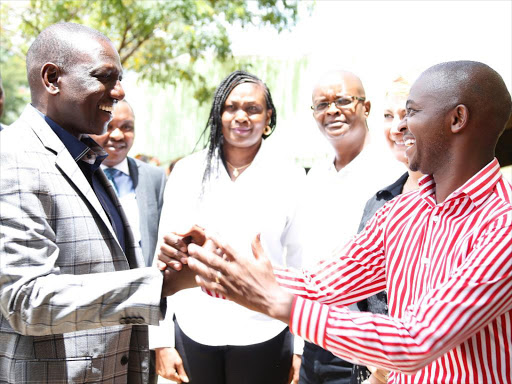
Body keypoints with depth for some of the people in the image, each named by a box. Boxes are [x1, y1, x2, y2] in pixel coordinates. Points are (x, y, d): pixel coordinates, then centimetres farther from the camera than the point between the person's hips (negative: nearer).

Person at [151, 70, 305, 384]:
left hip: (263, 336, -1)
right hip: (193, 333, 2)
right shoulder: (188, 171, 1)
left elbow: (299, 263, 0)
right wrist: (162, 341, 1)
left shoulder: (289, 177, -3)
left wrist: (301, 348, -2)